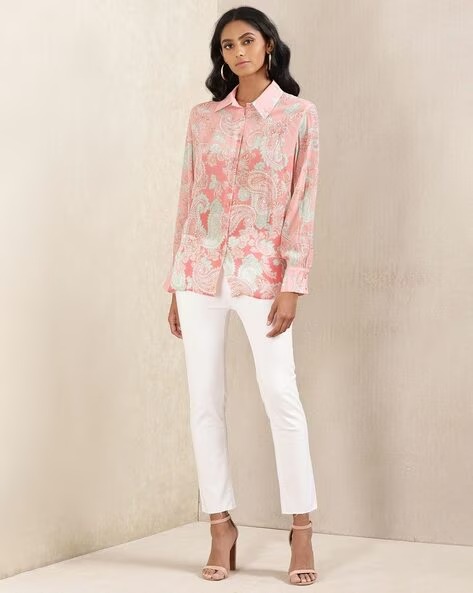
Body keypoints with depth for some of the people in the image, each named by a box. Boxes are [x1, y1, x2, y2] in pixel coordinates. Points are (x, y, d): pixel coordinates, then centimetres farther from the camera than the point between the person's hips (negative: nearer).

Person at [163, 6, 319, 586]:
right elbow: (188, 200, 10)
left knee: (282, 399, -3)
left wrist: (292, 285, -10)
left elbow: (302, 204, -3)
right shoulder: (203, 116, 9)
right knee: (204, 402, 3)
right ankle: (221, 528, 12)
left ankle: (301, 530, 7)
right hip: (200, 270, 3)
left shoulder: (299, 114, 2)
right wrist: (175, 286, 8)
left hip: (260, 272, -3)